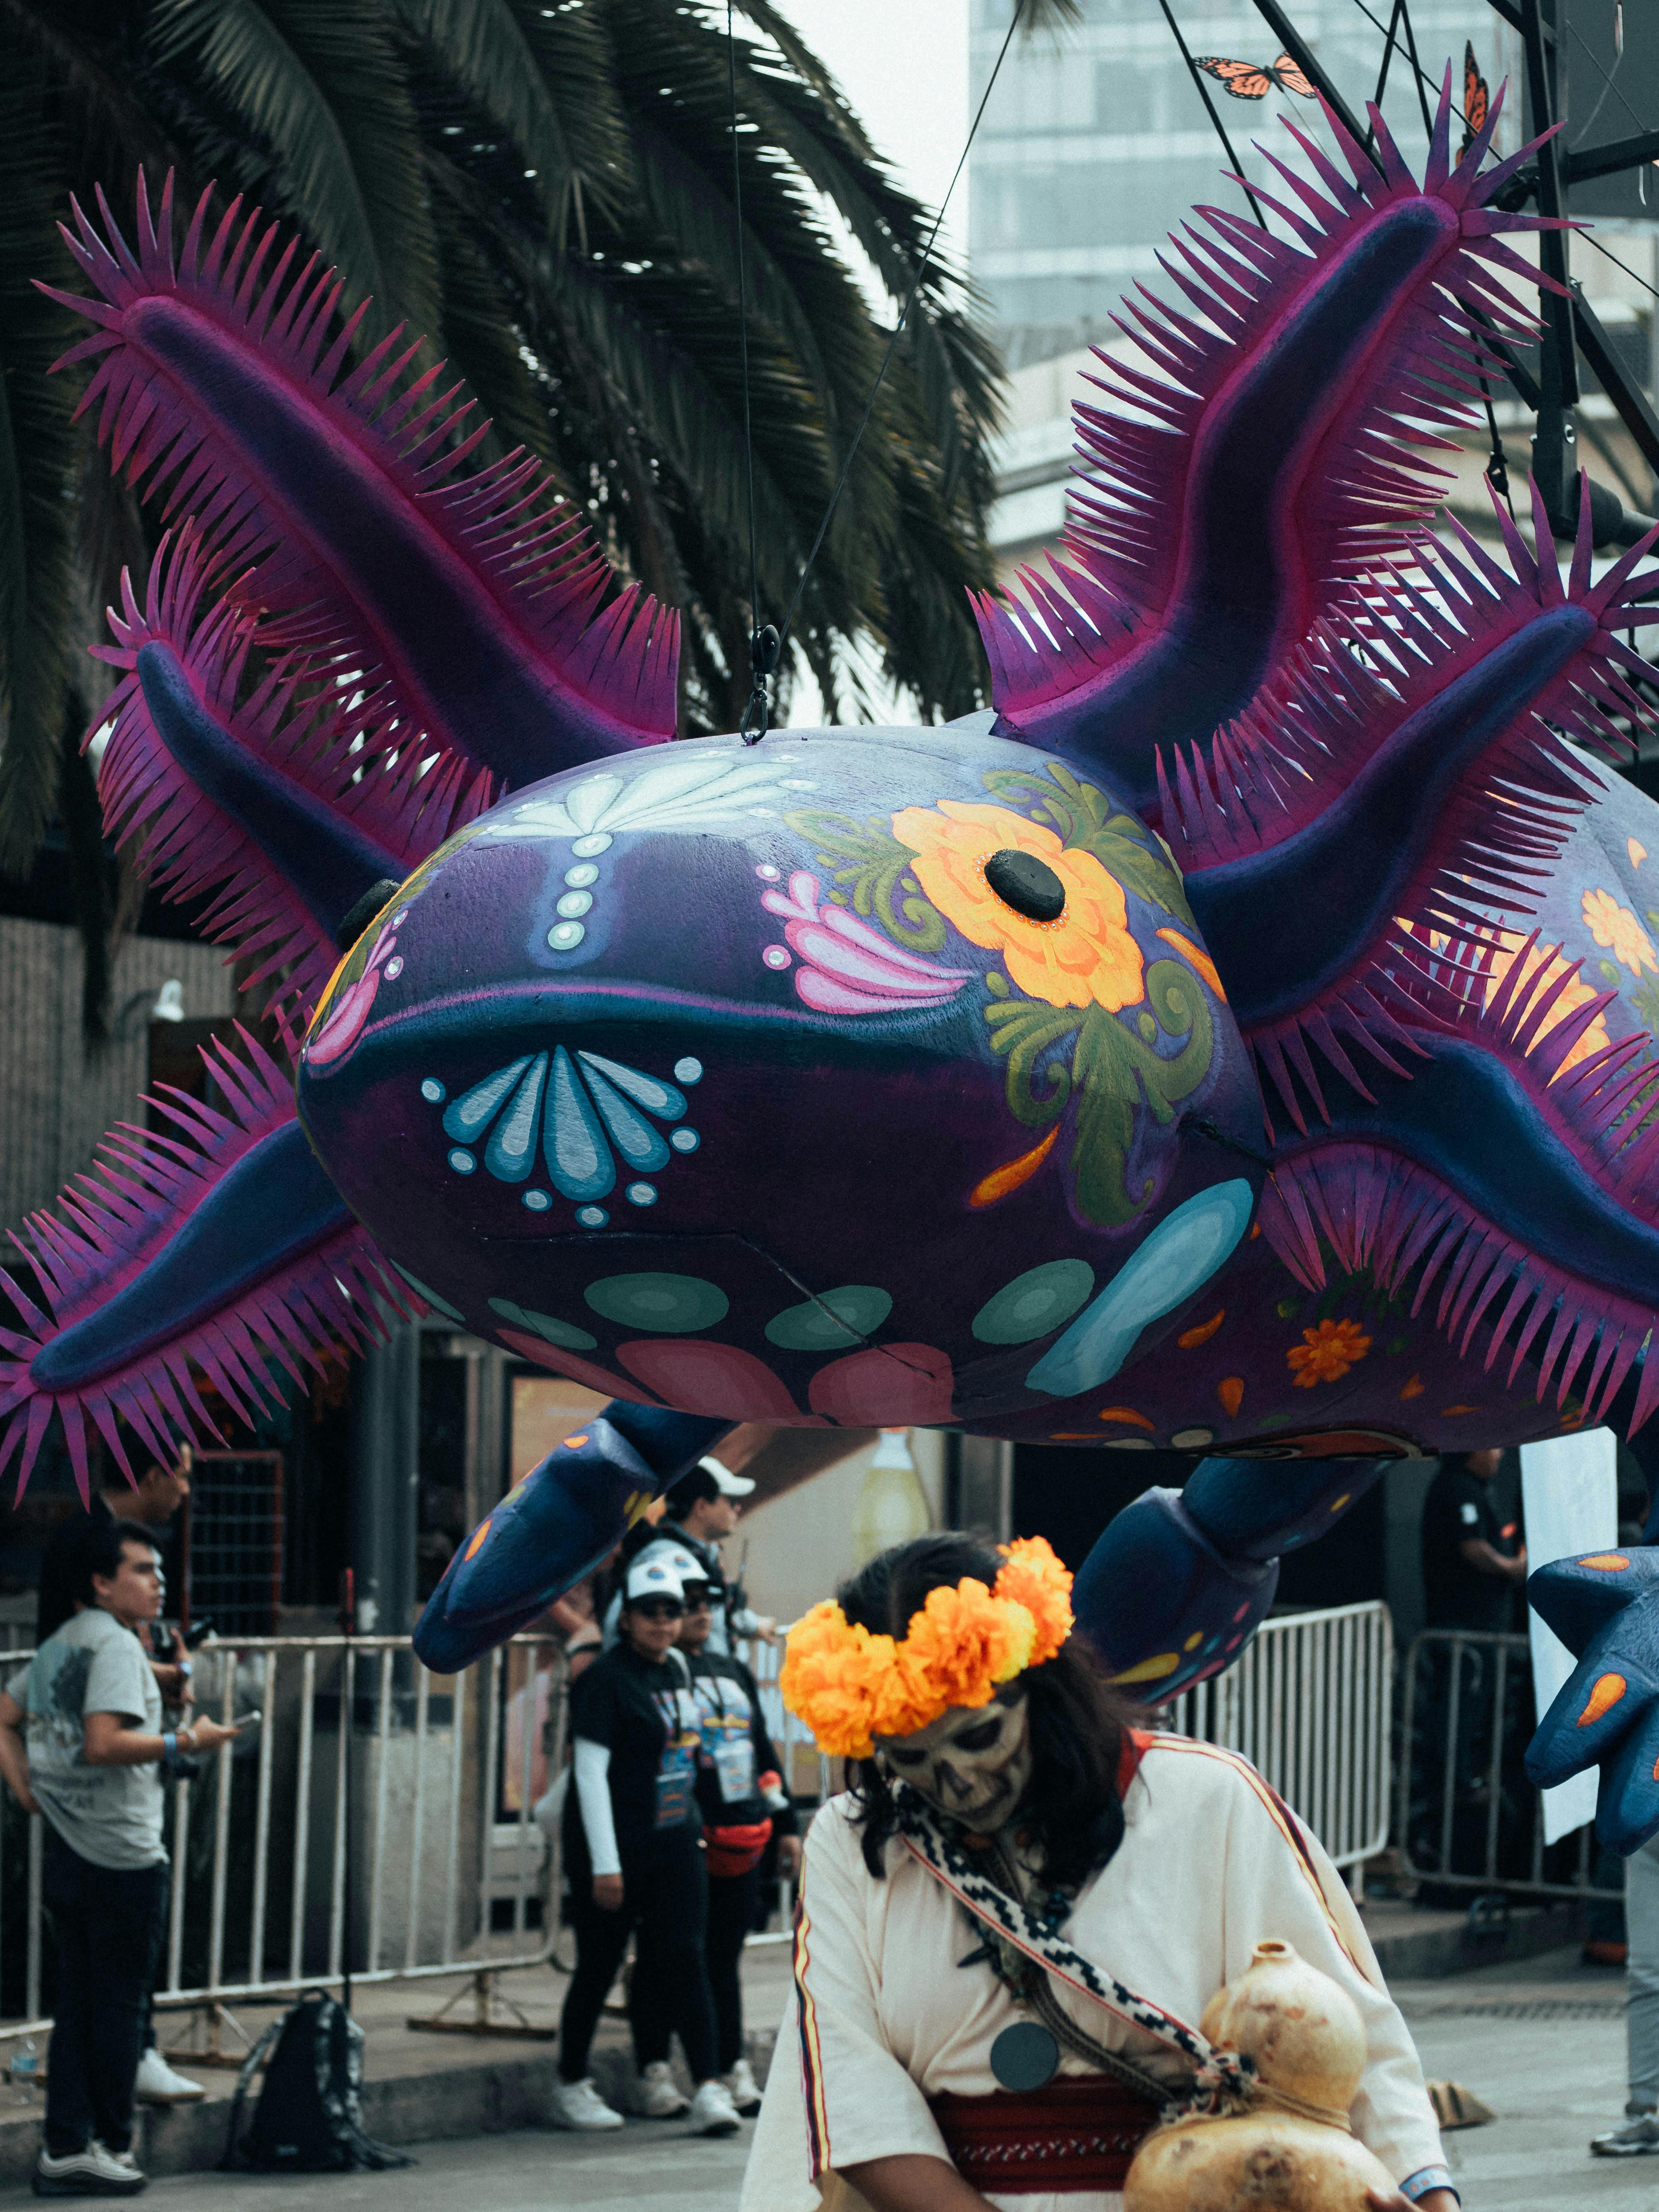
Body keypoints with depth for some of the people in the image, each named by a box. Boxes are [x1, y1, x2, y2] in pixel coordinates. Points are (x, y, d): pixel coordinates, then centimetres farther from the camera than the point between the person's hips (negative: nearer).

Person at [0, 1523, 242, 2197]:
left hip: (65, 1856, 9)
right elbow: (104, 1742, -24)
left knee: (76, 2005, 11)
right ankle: (109, 2146, 7)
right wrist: (185, 1742, -16)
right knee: (119, 2005, 1)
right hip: (122, 1856, -9)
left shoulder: (55, 1648, 15)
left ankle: (64, 2148, 12)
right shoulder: (115, 1644, -13)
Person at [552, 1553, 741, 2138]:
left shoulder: (676, 1669, 10)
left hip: (674, 1845, 6)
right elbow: (590, 1772, -15)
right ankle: (571, 2086, 20)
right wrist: (605, 1864, -18)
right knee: (599, 1966, 5)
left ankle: (708, 2088, -8)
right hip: (617, 1848, -6)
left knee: (682, 1959, -3)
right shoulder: (605, 1679, -12)